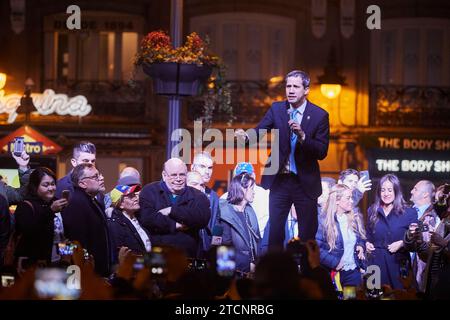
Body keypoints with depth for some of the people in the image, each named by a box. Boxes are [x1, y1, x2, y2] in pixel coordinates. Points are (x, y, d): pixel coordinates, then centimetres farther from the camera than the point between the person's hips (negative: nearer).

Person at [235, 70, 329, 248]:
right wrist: (245, 135, -31)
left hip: (305, 182, -2)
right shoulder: (277, 109, 2)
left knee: (307, 235, 4)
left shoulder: (319, 115, -7)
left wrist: (302, 135, -26)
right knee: (275, 233, 4)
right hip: (279, 180, 2)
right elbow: (259, 131, -9)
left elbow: (322, 152, -11)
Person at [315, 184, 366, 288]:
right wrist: (334, 263, -18)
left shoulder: (356, 219, 8)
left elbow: (362, 239, 21)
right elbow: (317, 247, -14)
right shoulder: (323, 221, -10)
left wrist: (361, 246, -1)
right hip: (333, 273, -5)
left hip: (354, 271, 5)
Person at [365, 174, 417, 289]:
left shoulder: (409, 213, -1)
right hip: (376, 262, 3)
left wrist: (401, 243, -15)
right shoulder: (372, 211, 10)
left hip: (398, 263, -3)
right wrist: (367, 243, 2)